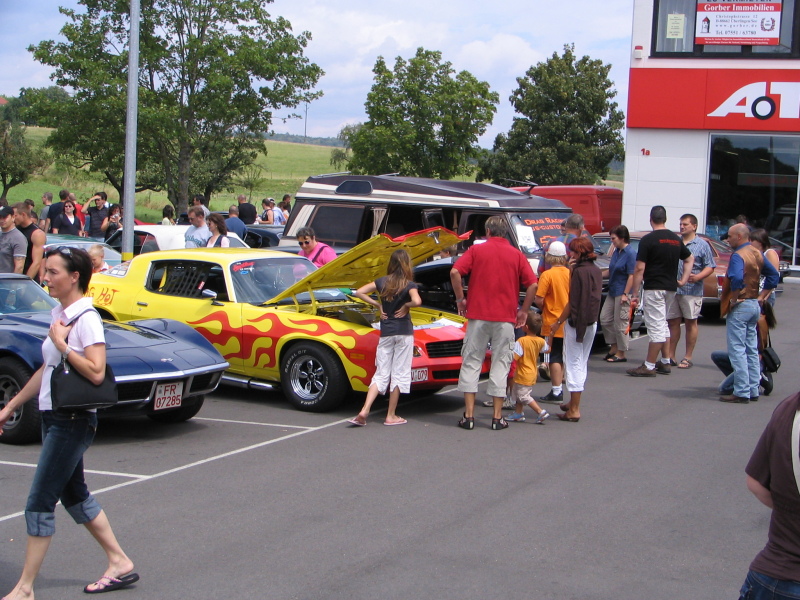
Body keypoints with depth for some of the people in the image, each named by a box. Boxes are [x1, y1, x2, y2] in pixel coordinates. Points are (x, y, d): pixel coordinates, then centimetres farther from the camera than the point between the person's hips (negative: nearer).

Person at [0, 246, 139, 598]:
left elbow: (96, 372, -25)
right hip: (52, 417, 10)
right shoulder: (59, 315, 10)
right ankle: (120, 563, 27)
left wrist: (61, 343, -20)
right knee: (73, 494, 17)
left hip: (73, 421, -9)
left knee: (40, 502, -6)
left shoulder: (86, 319, -16)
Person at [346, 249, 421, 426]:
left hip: (385, 332, 4)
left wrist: (378, 305, 6)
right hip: (403, 332, -4)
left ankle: (364, 411, -7)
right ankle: (391, 416, 5)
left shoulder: (382, 282, 4)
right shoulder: (409, 284, -8)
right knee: (399, 373, 4)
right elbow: (417, 301, -26)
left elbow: (359, 292, 2)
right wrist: (406, 306, -6)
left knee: (381, 374, 8)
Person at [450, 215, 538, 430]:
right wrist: (524, 311, 7)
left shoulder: (476, 250, 3)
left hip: (478, 316, 0)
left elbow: (455, 272, -9)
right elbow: (532, 284, -3)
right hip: (505, 319, 1)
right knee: (500, 365, 6)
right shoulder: (517, 255, 5)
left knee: (471, 363, 6)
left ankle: (468, 415, 4)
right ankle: (497, 417, 6)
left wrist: (460, 299, 2)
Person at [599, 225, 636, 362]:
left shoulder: (630, 253, -15)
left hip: (622, 293, -9)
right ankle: (614, 347, 23)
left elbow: (631, 276, -18)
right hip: (612, 292, 9)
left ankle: (621, 353, 7)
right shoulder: (616, 252, 11)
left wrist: (625, 294, -22)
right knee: (605, 319, 11)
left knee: (620, 323, -2)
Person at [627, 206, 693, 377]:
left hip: (654, 288, -7)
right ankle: (665, 362, 21)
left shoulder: (648, 240, -12)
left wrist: (634, 293, -11)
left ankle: (649, 366, -2)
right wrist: (683, 280, 17)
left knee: (656, 327, -6)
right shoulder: (676, 239, 10)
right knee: (663, 324, 19)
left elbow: (639, 269, -14)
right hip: (671, 288, 7)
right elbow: (690, 259, 23)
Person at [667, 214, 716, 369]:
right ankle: (670, 356, 13)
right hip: (672, 290, 4)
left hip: (692, 291, -4)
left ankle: (687, 358, 8)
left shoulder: (702, 245, 0)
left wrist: (697, 277, -20)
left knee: (690, 323, 3)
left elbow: (710, 267, -4)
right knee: (672, 322, 6)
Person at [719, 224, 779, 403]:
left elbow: (736, 278, -32)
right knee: (752, 350, 14)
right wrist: (761, 297, 14)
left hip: (740, 306, -9)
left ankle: (741, 392, -7)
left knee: (737, 350, -6)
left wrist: (733, 299, -20)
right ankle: (753, 390, 18)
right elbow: (773, 275, 17)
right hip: (755, 306, 9)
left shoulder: (738, 256, -15)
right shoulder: (757, 254, 11)